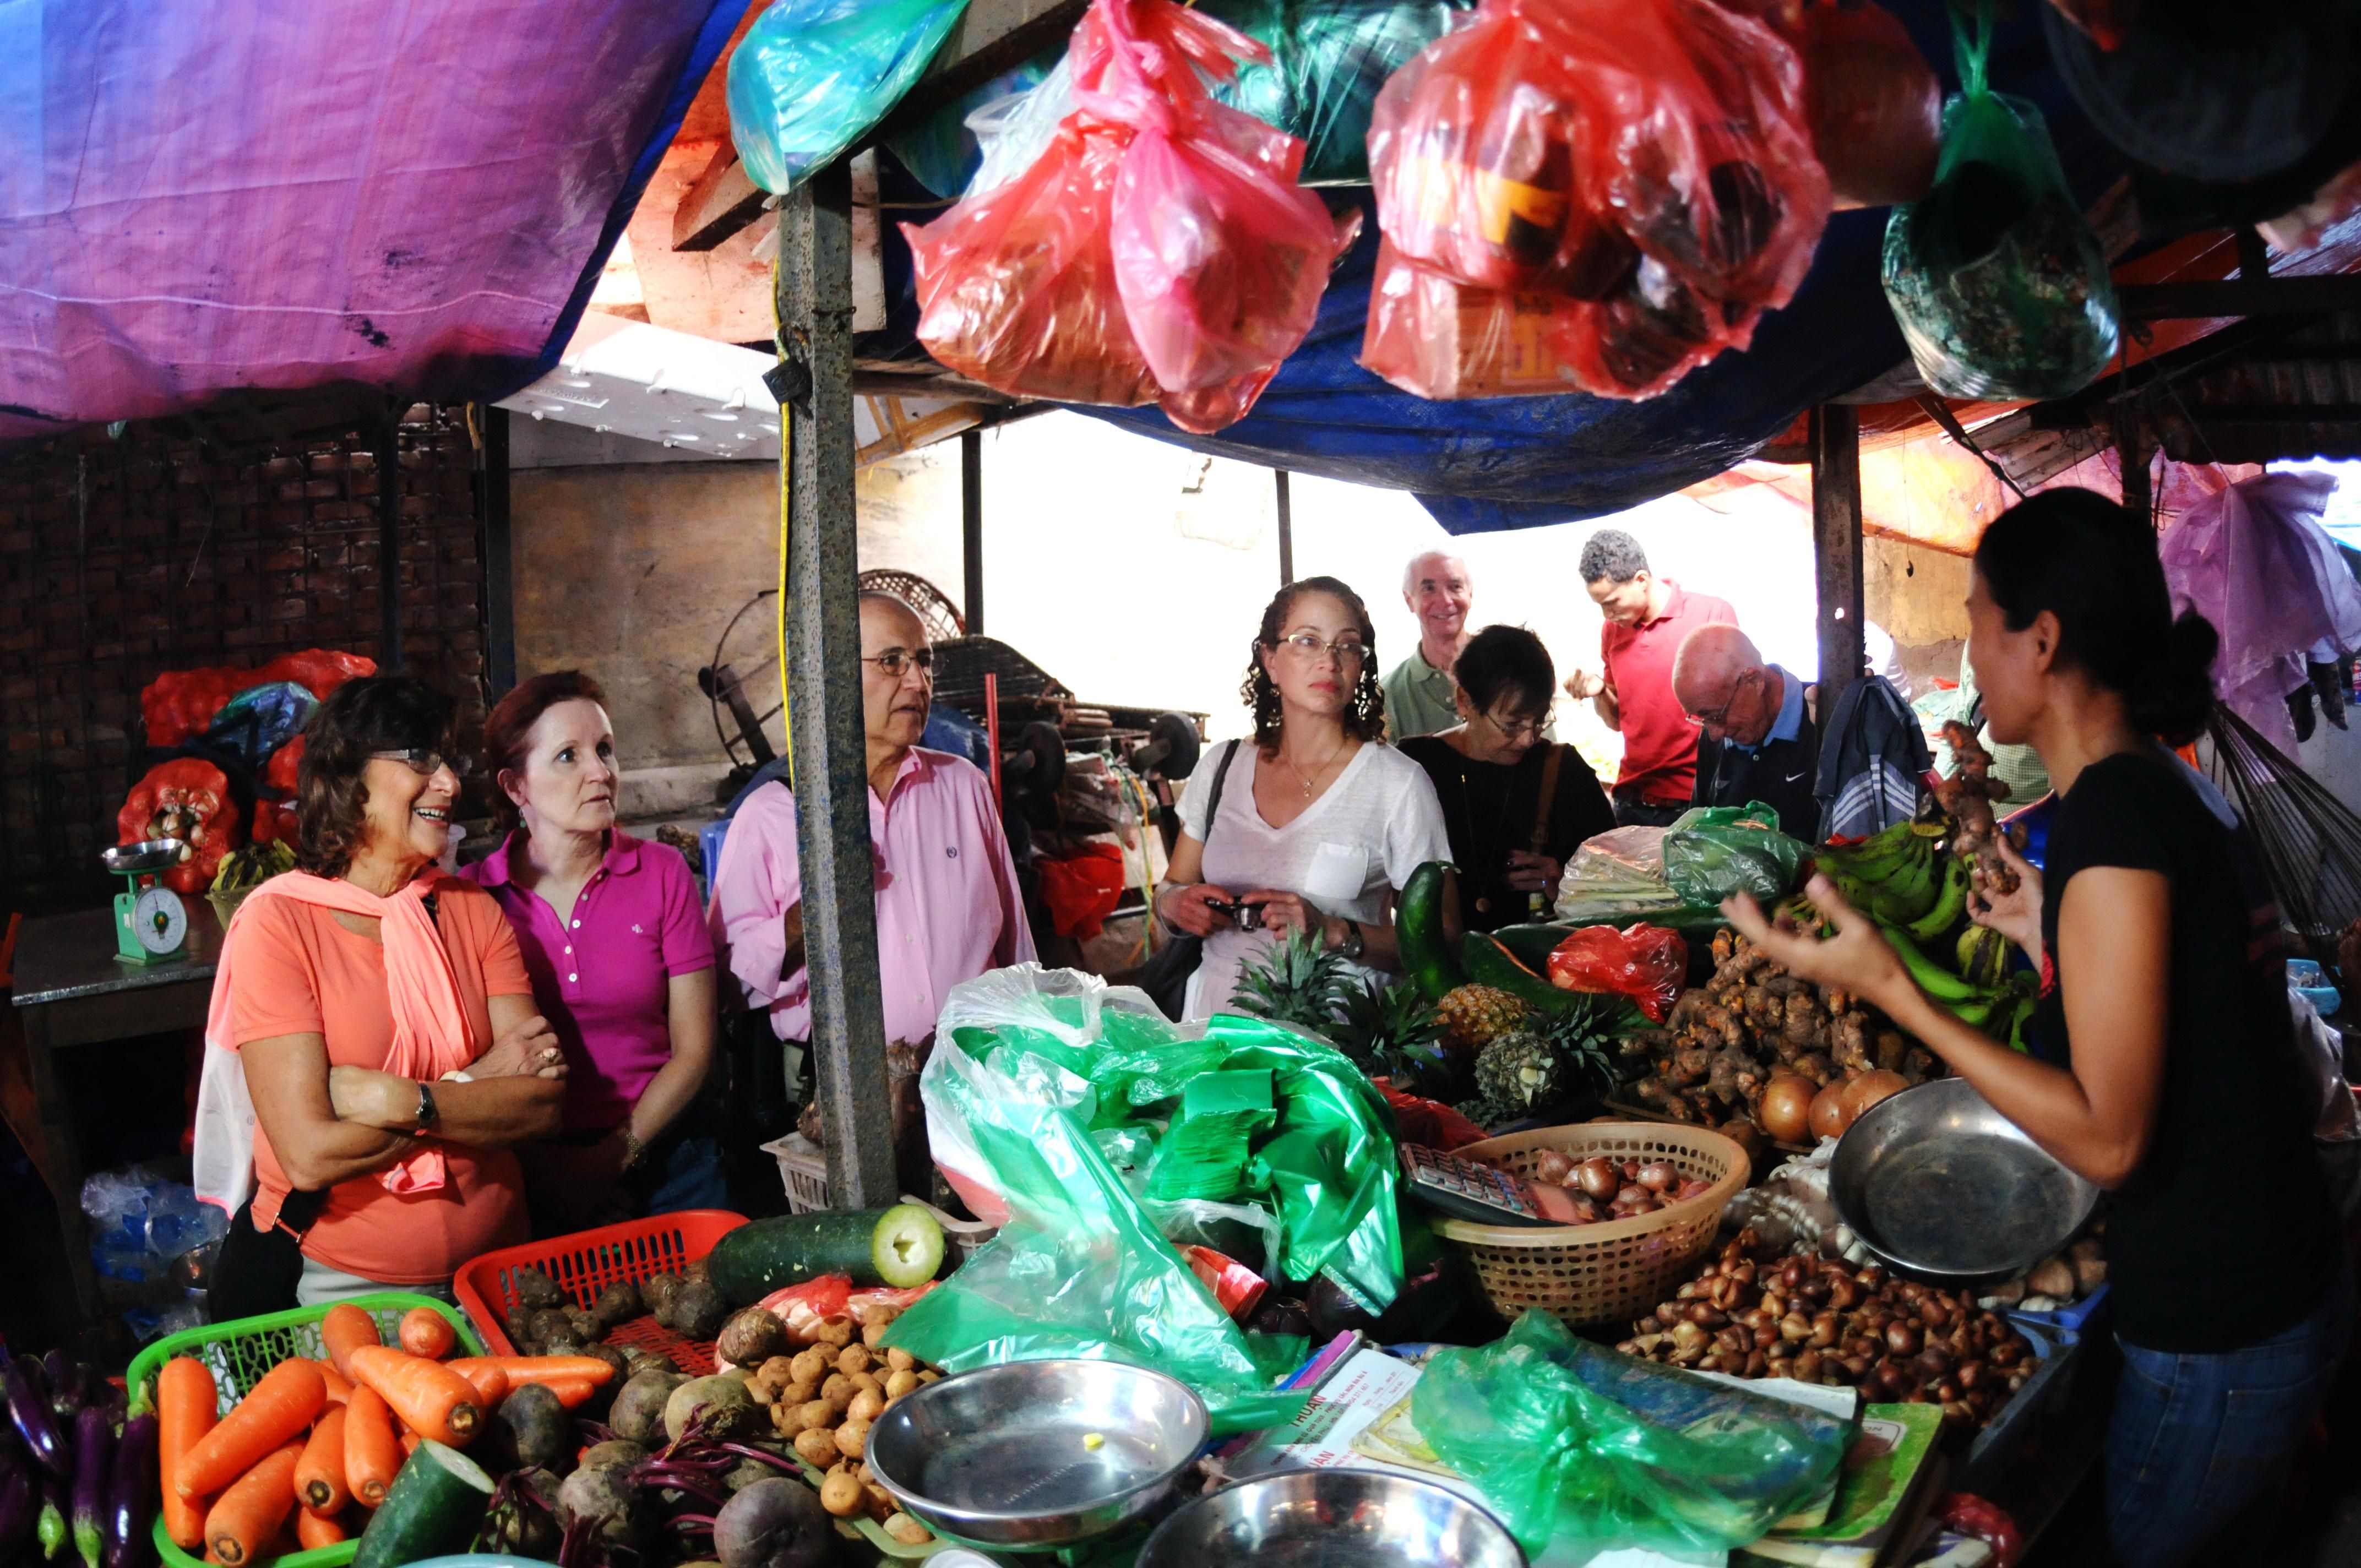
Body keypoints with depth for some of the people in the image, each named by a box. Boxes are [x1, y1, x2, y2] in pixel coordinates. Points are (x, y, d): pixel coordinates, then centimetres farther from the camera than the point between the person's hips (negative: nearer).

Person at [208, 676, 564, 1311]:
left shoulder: (473, 911, 6)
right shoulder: (277, 922, -6)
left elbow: (545, 1101, -4)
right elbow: (310, 1155, -14)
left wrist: (401, 1102, -16)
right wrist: (476, 1089, -10)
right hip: (336, 1283, -2)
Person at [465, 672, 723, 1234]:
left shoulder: (663, 874, -3)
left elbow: (693, 1050, -3)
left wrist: (614, 1159, -11)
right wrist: (546, 1166, -12)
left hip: (665, 1161, 1)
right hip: (531, 1180, 0)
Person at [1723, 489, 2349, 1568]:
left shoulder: (2112, 807, -24)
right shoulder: (2182, 790, 4)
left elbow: (2107, 1136, -25)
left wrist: (1886, 985, -25)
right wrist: (2055, 935, 16)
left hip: (2216, 1341, -9)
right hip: (2292, 1283, 9)